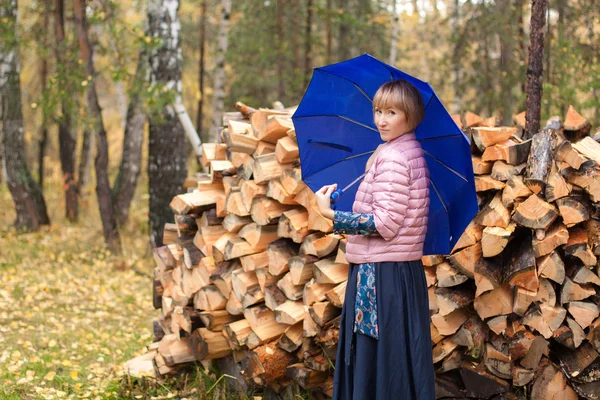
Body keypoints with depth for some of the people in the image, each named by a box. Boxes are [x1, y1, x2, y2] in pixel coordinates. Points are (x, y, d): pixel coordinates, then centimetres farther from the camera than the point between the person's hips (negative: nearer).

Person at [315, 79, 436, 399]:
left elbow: (386, 224, -20)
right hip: (406, 268, 10)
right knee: (400, 359, 13)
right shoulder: (412, 152, 14)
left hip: (382, 275, -10)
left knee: (374, 359, -4)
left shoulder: (391, 157, -15)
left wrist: (331, 214, -16)